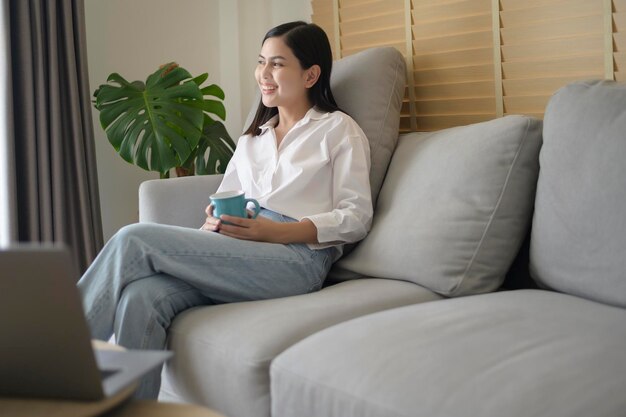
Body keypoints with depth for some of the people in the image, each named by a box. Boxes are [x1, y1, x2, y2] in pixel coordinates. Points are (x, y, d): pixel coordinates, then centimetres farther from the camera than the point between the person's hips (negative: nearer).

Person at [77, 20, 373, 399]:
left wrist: (274, 231, -13)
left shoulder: (339, 129, 10)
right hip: (235, 255, 6)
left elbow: (357, 217, 0)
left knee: (136, 240, -21)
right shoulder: (252, 137, 29)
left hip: (297, 257, -5)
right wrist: (215, 222, -5)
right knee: (141, 298, -28)